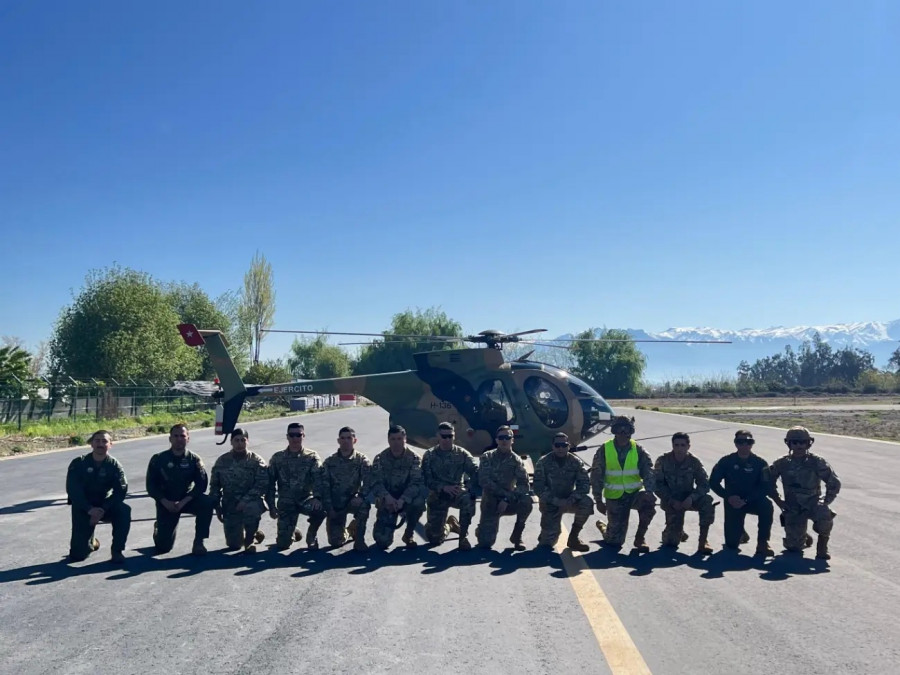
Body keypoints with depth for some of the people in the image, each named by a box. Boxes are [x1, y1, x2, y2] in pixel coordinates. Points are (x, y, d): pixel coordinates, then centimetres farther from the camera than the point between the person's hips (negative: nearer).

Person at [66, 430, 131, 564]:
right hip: (83, 508, -1)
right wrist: (89, 509, -28)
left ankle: (117, 550, -17)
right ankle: (91, 542, 30)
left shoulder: (114, 465, -7)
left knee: (124, 510, -33)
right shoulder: (78, 463, -8)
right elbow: (72, 490, -16)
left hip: (105, 506, 1)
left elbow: (121, 491, -16)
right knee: (77, 555, -8)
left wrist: (103, 510, -29)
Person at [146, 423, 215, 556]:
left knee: (207, 502, -32)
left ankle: (198, 542, -19)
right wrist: (166, 502, -19)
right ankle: (158, 528, 32)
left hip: (187, 499, 1)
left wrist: (183, 502, -22)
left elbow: (202, 484, -11)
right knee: (163, 547, -5)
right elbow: (151, 486, -5)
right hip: (166, 503, 0)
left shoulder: (194, 459, -4)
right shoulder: (158, 459, -5)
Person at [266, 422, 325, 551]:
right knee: (282, 544, -7)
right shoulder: (277, 458, 4)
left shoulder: (312, 457, -1)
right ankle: (294, 533, 32)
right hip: (286, 503, 1)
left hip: (306, 500, -1)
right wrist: (271, 506, -4)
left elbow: (318, 479, -15)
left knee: (321, 507, -35)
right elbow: (270, 483, 5)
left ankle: (311, 536, -4)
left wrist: (318, 497, -34)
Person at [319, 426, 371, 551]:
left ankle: (359, 539, -16)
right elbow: (323, 486, -2)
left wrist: (360, 496, -32)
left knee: (364, 504, -37)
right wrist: (329, 508, -12)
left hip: (353, 501, -1)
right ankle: (346, 532, 30)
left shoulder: (362, 460, -1)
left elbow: (368, 481, -13)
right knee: (336, 541, -7)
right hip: (335, 505, 2)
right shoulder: (329, 462, 3)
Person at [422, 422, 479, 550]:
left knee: (468, 498, -37)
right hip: (437, 496, 0)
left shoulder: (462, 453, 2)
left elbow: (475, 471, -11)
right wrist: (443, 487, -25)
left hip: (458, 493, 0)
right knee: (434, 538, -5)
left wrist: (467, 488, -30)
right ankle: (449, 525, 31)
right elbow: (427, 479, -8)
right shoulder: (429, 455, 2)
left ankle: (464, 536, -16)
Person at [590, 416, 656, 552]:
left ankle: (640, 538, -9)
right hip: (614, 497, -1)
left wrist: (649, 491, -30)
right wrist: (599, 500, -6)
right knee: (615, 541, -2)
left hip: (634, 494, 1)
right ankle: (603, 527, 37)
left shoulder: (638, 450, -2)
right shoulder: (604, 450, -6)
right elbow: (596, 477, -2)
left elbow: (648, 472, -11)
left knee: (649, 502, -34)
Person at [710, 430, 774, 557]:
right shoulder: (726, 461, -4)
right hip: (733, 502, 0)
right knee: (732, 544, -8)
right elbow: (713, 482, -3)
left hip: (753, 501, 0)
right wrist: (728, 497, -18)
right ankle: (738, 531, 30)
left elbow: (765, 487, -12)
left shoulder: (760, 463, -6)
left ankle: (762, 543, -22)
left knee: (766, 505, -36)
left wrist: (746, 500, -23)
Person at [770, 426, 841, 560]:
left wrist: (826, 501, -7)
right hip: (792, 508, 1)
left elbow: (834, 482, 0)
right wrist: (778, 500, 4)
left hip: (813, 503, -1)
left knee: (825, 515, -37)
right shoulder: (782, 463, 0)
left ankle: (822, 546, -9)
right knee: (794, 547, -5)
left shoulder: (816, 462, -5)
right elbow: (769, 482, 12)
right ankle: (803, 537, 34)